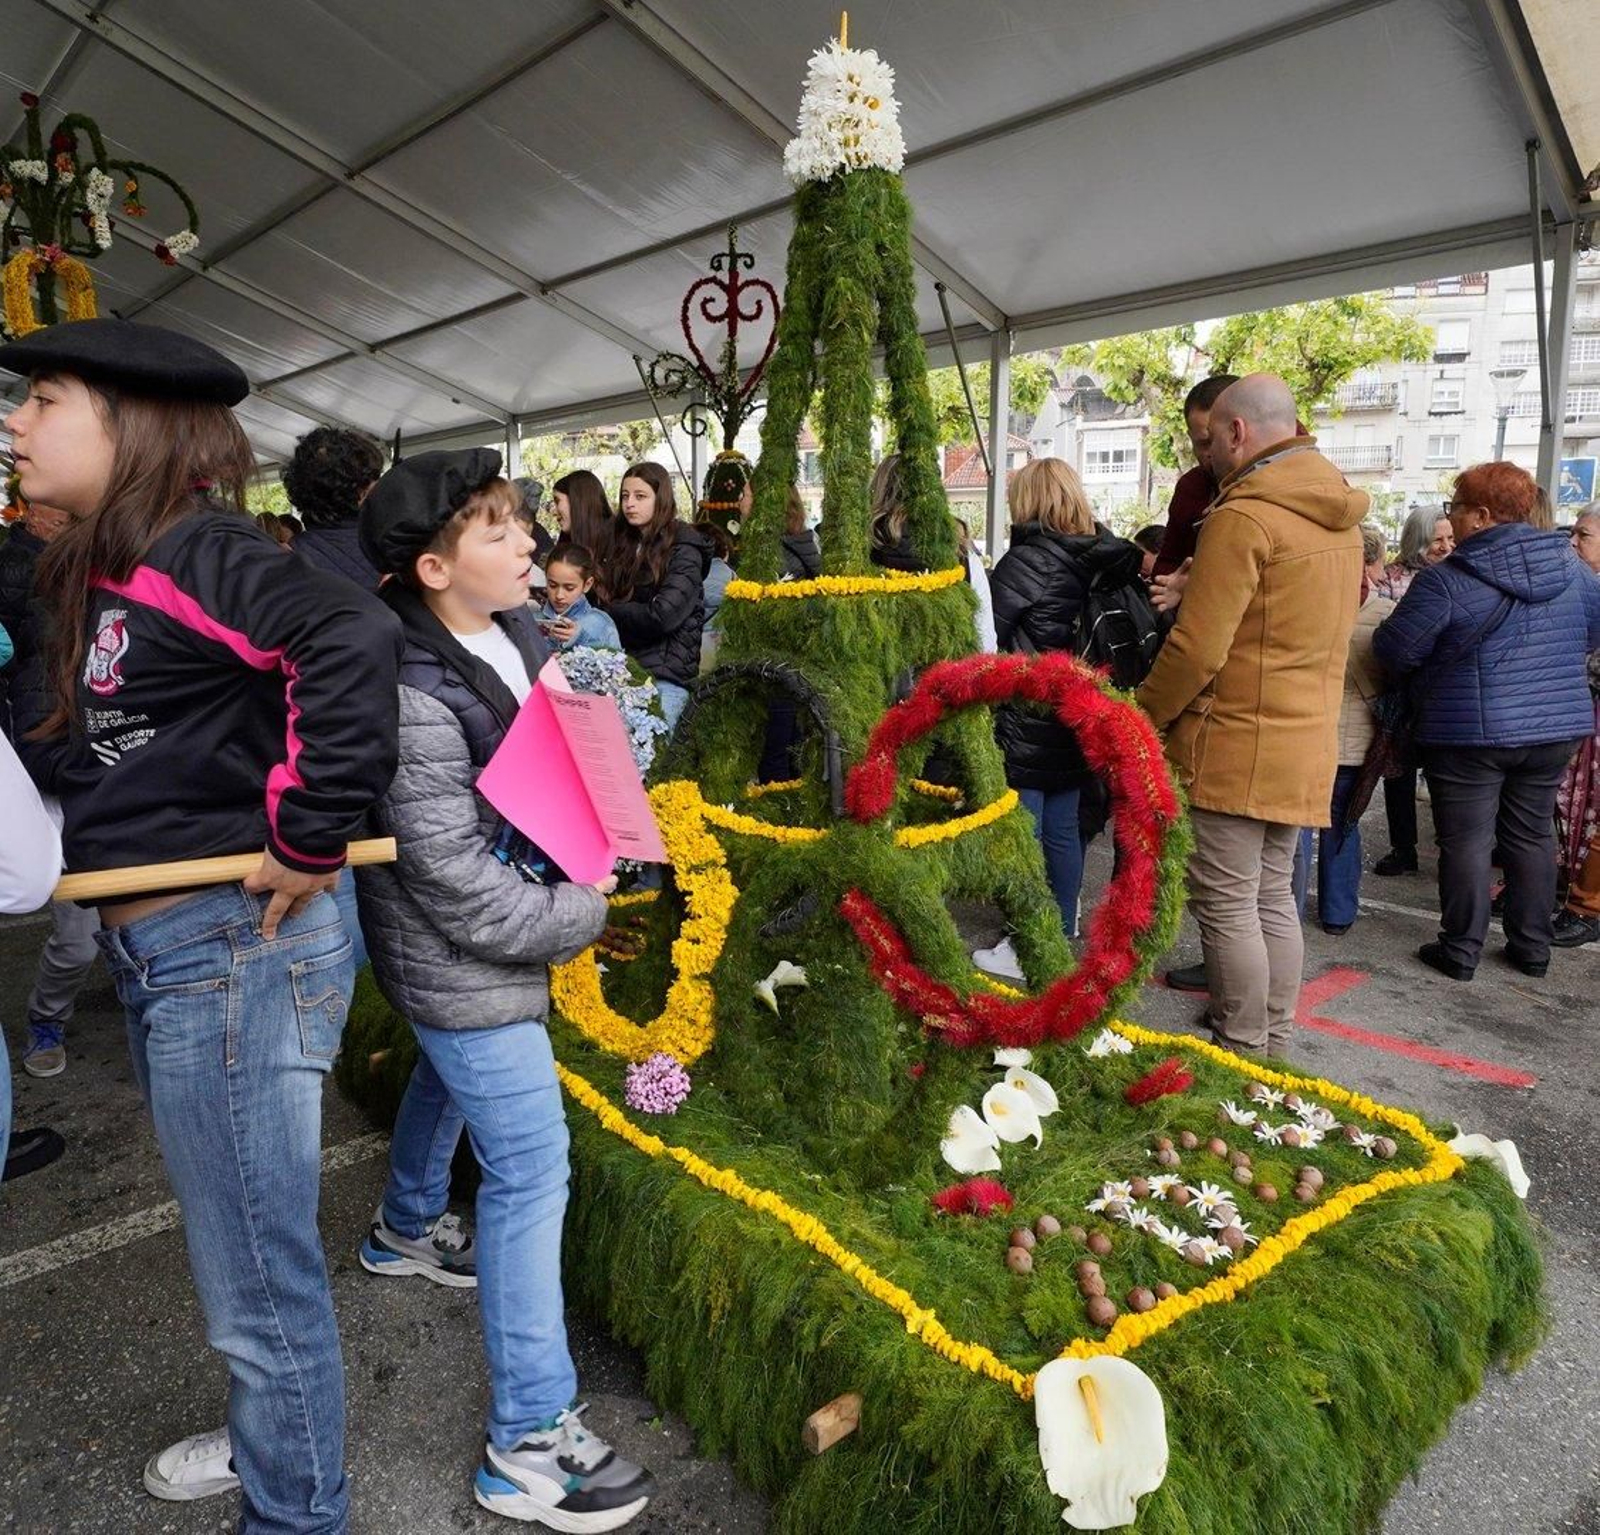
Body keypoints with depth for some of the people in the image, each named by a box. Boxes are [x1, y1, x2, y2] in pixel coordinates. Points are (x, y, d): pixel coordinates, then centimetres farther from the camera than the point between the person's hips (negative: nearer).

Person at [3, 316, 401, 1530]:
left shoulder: (191, 554, -16)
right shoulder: (101, 576, 14)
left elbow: (351, 637, -35)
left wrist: (310, 839, -28)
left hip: (231, 949, -10)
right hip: (161, 953, 10)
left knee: (261, 1281, 6)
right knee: (244, 1254, 27)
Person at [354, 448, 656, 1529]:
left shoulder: (520, 635, -3)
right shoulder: (413, 698, -28)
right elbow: (459, 886, -27)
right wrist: (582, 915, -16)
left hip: (466, 959, 10)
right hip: (467, 961, -9)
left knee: (445, 1081, 31)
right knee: (532, 1169, -4)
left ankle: (408, 1230, 62)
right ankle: (532, 1440, 11)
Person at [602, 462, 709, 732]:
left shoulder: (683, 550, -6)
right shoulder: (626, 543, 15)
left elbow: (662, 616, -16)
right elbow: (613, 598, 14)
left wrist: (611, 611, -3)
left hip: (665, 674, -6)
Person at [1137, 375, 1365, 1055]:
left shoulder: (1243, 516, -16)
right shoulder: (1337, 517, 12)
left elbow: (1196, 648, -19)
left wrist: (1143, 717, -6)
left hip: (1231, 747, -9)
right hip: (1305, 746, 9)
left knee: (1227, 905, 0)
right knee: (1274, 897, 16)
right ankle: (1273, 1042, 26)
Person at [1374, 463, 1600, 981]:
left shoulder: (1446, 580, -16)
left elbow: (1394, 652, -12)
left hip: (1470, 731, -6)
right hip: (1557, 728, 6)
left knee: (1466, 840, 3)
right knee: (1533, 835, 16)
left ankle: (1461, 950, 11)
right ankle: (1532, 947, 25)